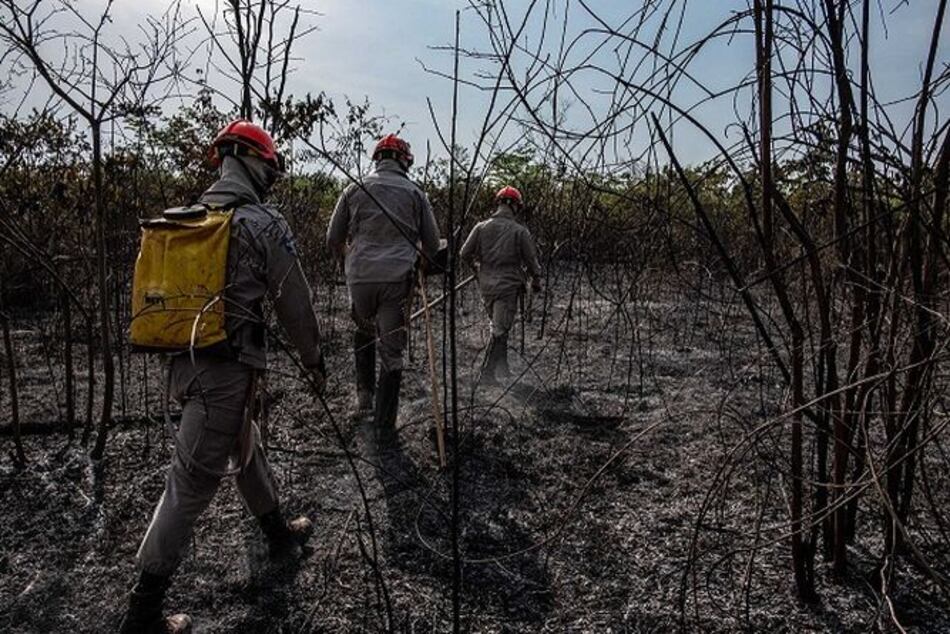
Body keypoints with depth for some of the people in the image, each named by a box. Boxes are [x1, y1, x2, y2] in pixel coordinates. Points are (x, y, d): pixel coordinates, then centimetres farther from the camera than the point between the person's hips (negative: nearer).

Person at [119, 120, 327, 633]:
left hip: (183, 362, 8)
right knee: (190, 484, 0)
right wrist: (313, 359, 9)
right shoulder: (264, 224, -12)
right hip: (226, 369, -8)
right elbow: (294, 302, -6)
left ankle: (280, 536, 45)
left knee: (247, 448, 25)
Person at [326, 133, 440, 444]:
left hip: (360, 278, 2)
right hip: (397, 279, -1)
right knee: (392, 353, 4)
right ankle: (384, 425, 8)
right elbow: (432, 245, 9)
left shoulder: (355, 190, 9)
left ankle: (364, 394, 25)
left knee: (364, 332, 29)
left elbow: (333, 240, 12)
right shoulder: (414, 193, 7)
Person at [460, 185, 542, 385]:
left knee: (498, 326, 19)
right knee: (500, 330, 0)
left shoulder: (481, 228, 0)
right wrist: (536, 280, 14)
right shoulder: (520, 231, -8)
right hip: (508, 286, -4)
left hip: (486, 286, 4)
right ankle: (488, 372, -2)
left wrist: (476, 266, 20)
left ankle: (502, 367, 27)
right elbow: (531, 259, -3)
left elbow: (464, 254, 1)